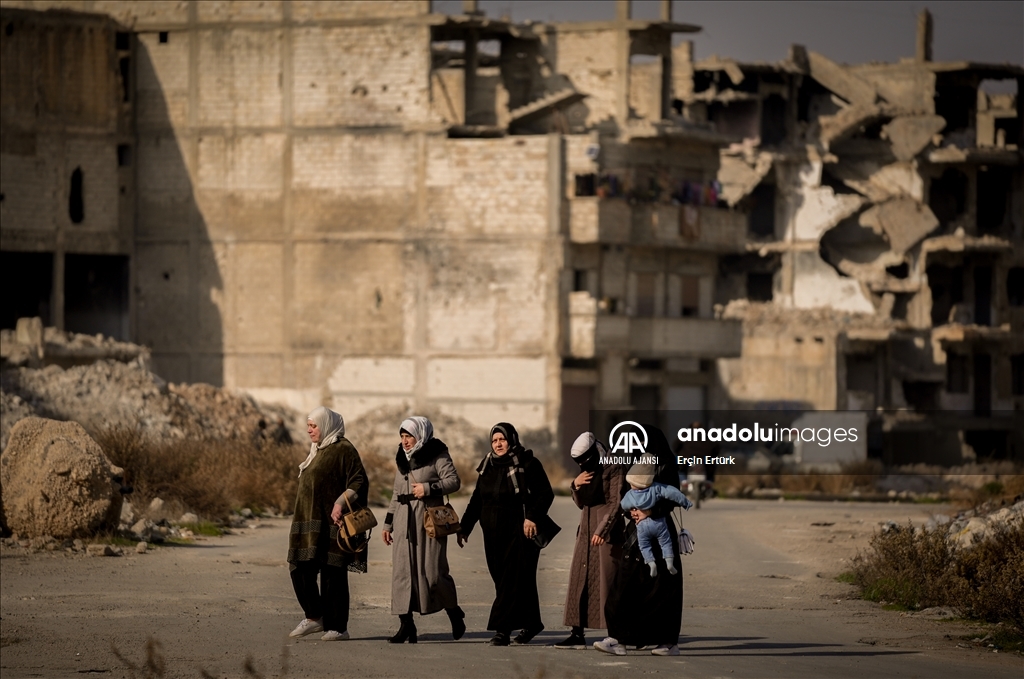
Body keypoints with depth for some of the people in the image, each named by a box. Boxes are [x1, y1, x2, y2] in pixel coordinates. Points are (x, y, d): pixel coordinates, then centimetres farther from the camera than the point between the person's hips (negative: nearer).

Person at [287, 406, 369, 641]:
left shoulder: (343, 450, -8)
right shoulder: (316, 451, 19)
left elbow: (360, 482, -15)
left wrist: (340, 503, -27)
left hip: (331, 524, -8)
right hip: (309, 522, 8)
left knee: (332, 574, -5)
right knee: (300, 570, 4)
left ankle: (337, 627, 0)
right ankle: (315, 617, 17)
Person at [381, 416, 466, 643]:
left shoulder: (437, 456, -2)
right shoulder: (403, 459, 18)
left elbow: (454, 481, -10)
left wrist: (428, 488, -20)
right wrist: (388, 523, 19)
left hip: (429, 520, -6)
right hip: (404, 522, 6)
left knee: (433, 571, -7)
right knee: (402, 571, -3)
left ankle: (454, 614, 16)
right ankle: (406, 624, -2)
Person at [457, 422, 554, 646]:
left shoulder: (527, 464, -4)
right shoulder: (488, 467, 14)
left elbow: (545, 494, -9)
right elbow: (477, 500, 19)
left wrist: (532, 517, -22)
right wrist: (465, 527, 12)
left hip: (520, 533, -7)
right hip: (494, 534, 7)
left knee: (513, 580, -10)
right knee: (502, 579, 8)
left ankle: (502, 630, -14)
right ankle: (531, 623, 21)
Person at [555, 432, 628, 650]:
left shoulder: (614, 469, -9)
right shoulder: (587, 471, 14)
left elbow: (616, 503, -14)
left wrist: (603, 530, -22)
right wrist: (576, 485, -3)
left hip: (608, 529, -8)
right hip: (586, 529, 8)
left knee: (608, 581, -9)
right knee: (580, 581, 4)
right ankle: (578, 634, 5)